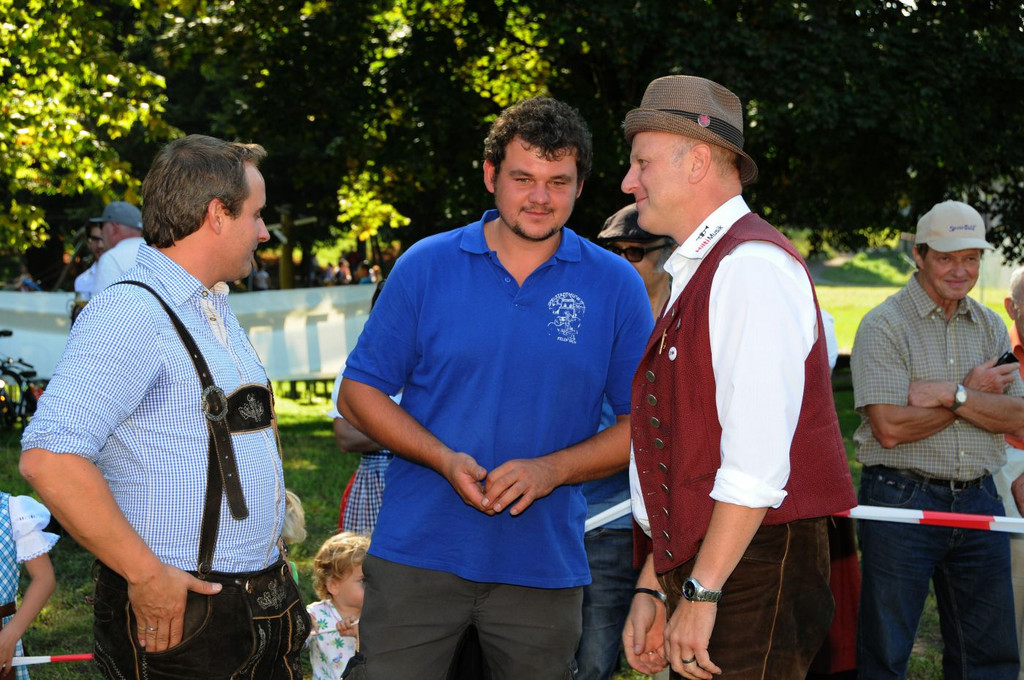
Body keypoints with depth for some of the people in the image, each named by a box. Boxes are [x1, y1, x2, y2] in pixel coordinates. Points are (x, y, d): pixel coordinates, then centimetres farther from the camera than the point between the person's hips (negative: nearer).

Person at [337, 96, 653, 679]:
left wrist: (553, 469, -14)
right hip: (418, 554, 0)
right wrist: (446, 460, -12)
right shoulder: (426, 266, 1)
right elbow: (360, 391, 3)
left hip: (545, 564, 1)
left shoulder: (616, 287, 1)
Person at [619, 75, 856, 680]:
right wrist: (654, 589, 17)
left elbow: (758, 458, -21)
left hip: (753, 568, -9)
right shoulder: (693, 276, 18)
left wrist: (702, 592, -21)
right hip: (701, 573, 9)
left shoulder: (752, 266, -13)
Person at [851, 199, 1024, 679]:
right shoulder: (885, 325, -6)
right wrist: (974, 391, -8)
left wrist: (952, 395, -13)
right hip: (902, 501, -5)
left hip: (978, 500, 5)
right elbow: (890, 428, -16)